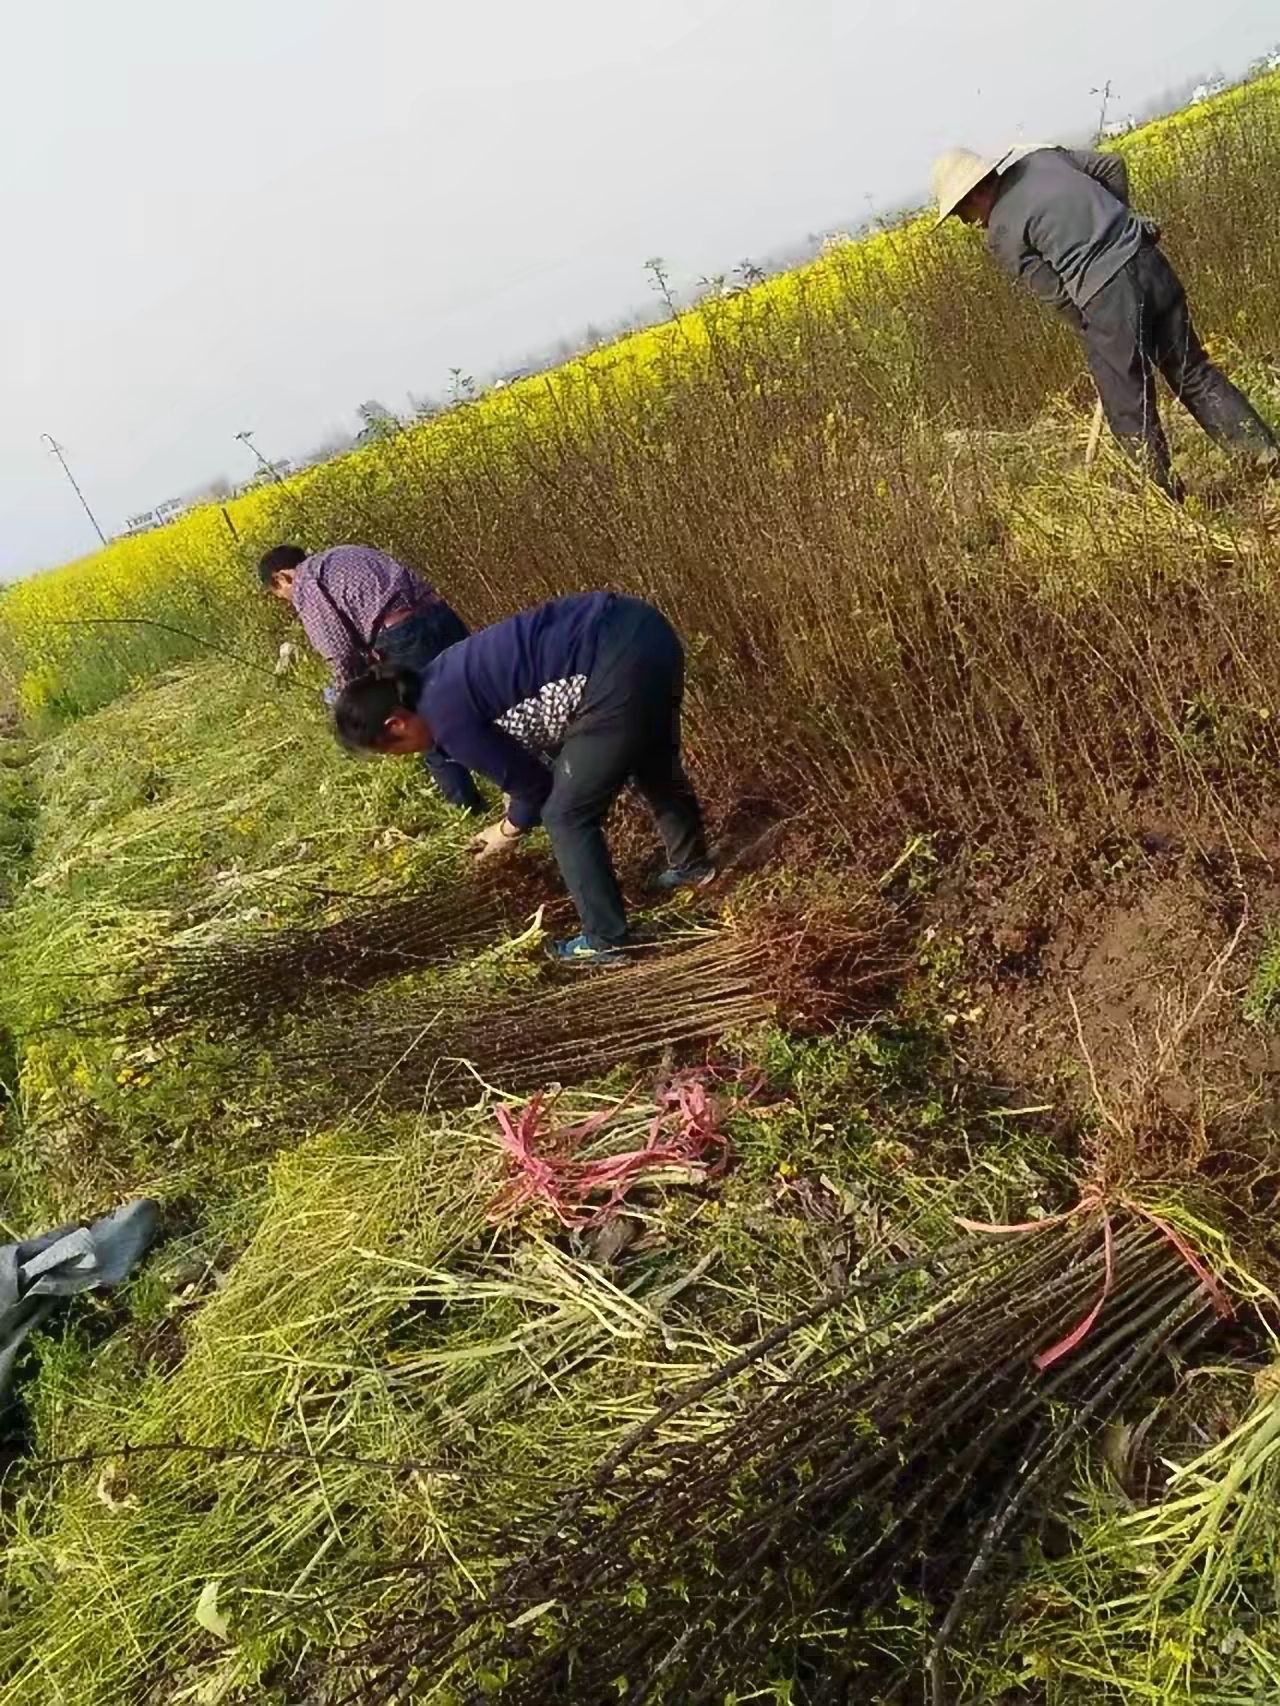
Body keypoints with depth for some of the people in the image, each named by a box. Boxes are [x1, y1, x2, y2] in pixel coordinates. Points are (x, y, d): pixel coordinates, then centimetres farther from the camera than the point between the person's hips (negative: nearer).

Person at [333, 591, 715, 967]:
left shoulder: (446, 717, -12)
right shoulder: (441, 679, 15)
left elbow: (534, 783, -1)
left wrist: (511, 828, 18)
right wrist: (522, 794, 24)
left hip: (621, 665, -10)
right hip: (643, 627, 10)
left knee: (567, 815, 5)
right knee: (651, 762, 32)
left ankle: (606, 941, 18)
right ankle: (692, 865, 55)